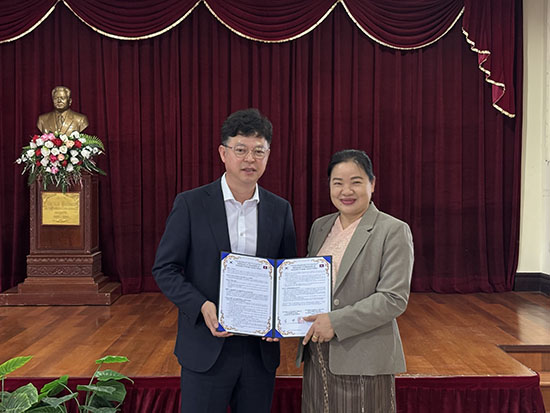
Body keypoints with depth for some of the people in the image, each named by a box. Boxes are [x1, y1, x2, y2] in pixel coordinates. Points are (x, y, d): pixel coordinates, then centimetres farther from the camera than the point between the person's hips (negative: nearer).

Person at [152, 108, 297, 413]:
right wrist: (202, 306, -19)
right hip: (206, 349, -3)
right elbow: (164, 269, -4)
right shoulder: (190, 204, -5)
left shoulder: (280, 210, 4)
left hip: (261, 350, 3)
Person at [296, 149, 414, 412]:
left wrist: (336, 322, -18)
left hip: (363, 362, -5)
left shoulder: (393, 231, -7)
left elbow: (394, 299, -14)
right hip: (317, 357, 5)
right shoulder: (319, 227, 12)